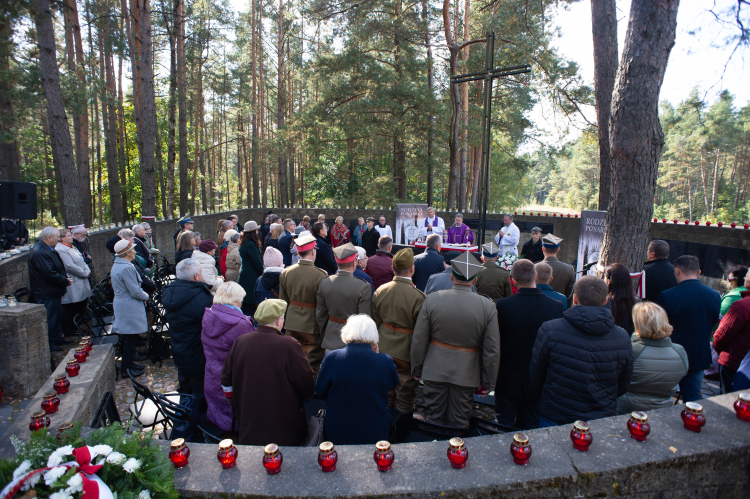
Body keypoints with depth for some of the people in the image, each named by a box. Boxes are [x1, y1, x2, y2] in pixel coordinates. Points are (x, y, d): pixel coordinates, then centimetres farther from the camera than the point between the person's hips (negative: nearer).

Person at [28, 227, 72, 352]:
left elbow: (57, 268, 20)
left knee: (57, 316, 20)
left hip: (54, 292, 11)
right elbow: (50, 274, -28)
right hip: (47, 293, -11)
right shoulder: (40, 252, -24)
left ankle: (57, 338, 33)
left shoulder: (48, 249, 11)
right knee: (50, 318, -1)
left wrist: (65, 277, 4)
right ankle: (50, 345, 10)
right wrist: (66, 281, -17)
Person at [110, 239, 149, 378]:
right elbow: (135, 292, -23)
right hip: (129, 308, -10)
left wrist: (142, 294, 12)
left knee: (126, 338, 20)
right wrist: (146, 296, -3)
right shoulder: (126, 268, -23)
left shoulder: (116, 265, 10)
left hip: (121, 303, 10)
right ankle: (126, 370, 9)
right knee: (130, 339, 0)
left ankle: (127, 364, 31)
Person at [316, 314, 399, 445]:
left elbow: (320, 392, -3)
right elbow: (393, 384, 5)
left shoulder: (331, 359, -18)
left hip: (337, 435, 0)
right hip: (375, 436, 0)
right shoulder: (385, 361, -19)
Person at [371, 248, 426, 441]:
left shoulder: (380, 291, -6)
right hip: (407, 353, -5)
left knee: (386, 396, 21)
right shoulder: (418, 297, -22)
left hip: (384, 351, 5)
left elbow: (376, 322, 5)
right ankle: (401, 439, 25)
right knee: (405, 401, 12)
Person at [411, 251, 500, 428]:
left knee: (435, 418, 16)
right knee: (459, 423, 15)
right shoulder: (488, 306, -12)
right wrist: (487, 382, 5)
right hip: (466, 373, 0)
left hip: (434, 371, 1)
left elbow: (418, 340, -5)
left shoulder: (432, 300, -11)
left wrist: (416, 369, 9)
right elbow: (492, 350, -7)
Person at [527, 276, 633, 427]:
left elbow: (535, 376, -8)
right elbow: (623, 386, 3)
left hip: (555, 419, -2)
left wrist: (537, 400, 12)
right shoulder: (623, 338, -10)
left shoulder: (550, 330, -20)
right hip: (603, 422, 3)